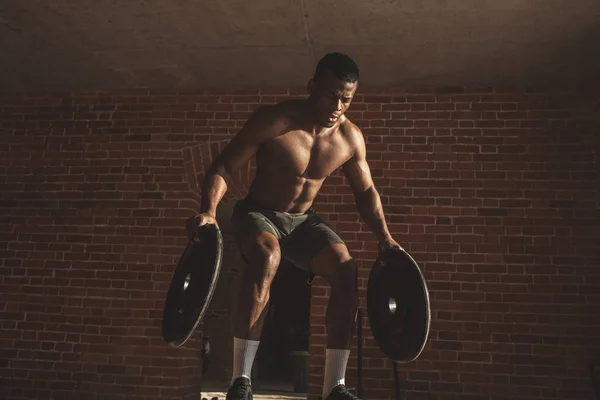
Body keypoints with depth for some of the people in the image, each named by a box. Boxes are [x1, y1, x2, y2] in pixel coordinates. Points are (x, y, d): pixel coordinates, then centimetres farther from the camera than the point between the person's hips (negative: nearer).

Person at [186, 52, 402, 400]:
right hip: (258, 214, -4)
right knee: (267, 257, -37)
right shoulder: (274, 120, -21)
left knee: (346, 269, -21)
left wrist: (385, 237, -6)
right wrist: (209, 211, -36)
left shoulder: (351, 138, -7)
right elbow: (224, 166, -18)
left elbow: (366, 191, 6)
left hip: (304, 221, 4)